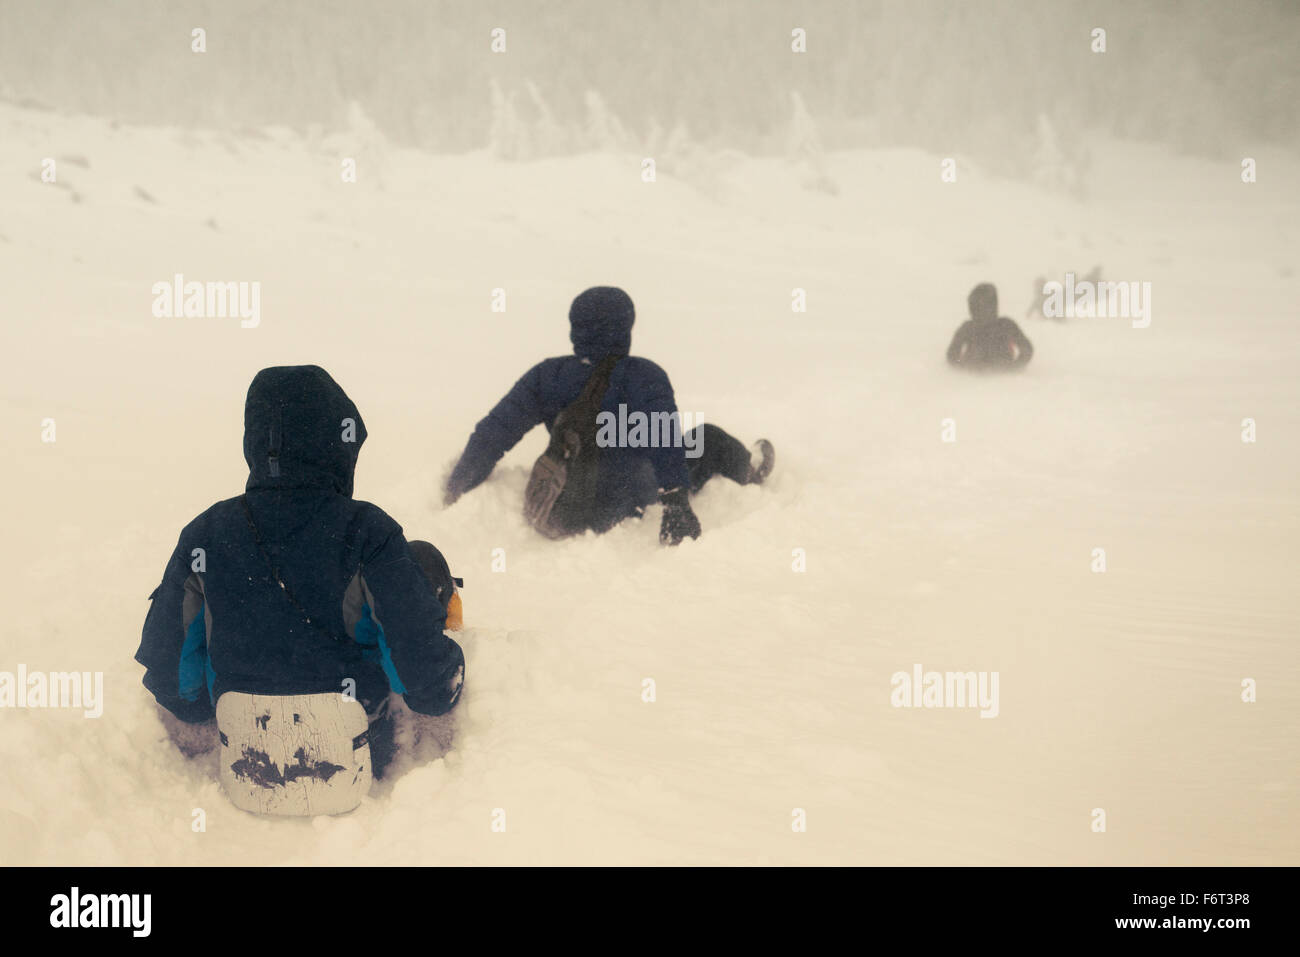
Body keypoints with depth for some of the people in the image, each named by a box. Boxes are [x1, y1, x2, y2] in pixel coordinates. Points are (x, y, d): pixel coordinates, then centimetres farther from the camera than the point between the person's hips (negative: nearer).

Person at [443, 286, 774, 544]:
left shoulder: (546, 375, -6)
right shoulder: (641, 376, -17)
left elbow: (490, 434, -6)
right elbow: (664, 439, -31)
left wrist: (455, 492, 2)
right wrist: (677, 501, -34)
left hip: (563, 511, 5)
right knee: (709, 439, 20)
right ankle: (750, 470, 51)